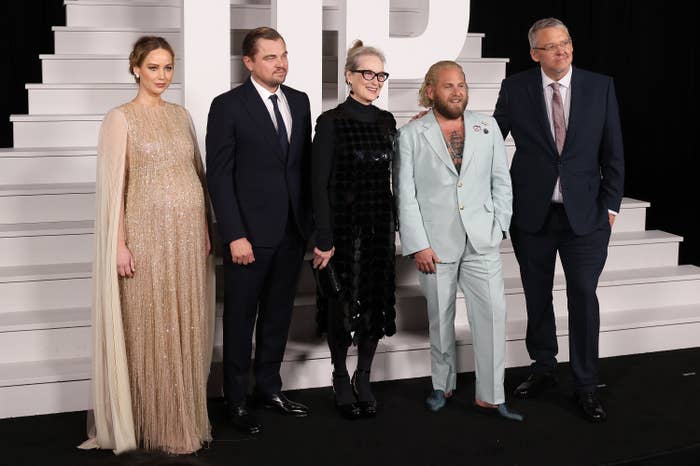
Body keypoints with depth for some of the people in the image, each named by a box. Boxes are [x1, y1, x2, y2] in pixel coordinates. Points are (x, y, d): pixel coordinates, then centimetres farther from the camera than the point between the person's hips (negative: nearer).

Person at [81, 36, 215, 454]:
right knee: (151, 327, 2)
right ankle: (156, 425, 13)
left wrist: (206, 229, 10)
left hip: (189, 231, 5)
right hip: (148, 231, -5)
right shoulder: (121, 119, -4)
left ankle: (187, 417, 21)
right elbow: (114, 186, -7)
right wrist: (120, 244, -12)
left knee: (187, 325, 9)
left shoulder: (181, 115, 12)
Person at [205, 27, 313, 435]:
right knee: (241, 317, 6)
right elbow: (220, 175, -11)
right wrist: (234, 235, -15)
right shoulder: (228, 106, -8)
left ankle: (269, 387, 28)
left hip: (294, 229, 5)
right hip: (251, 232, -5)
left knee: (279, 313, 14)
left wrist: (310, 217, 6)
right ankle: (237, 400, 17)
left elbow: (305, 163, 12)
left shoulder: (299, 101, 9)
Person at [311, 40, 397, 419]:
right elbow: (320, 184, -12)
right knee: (342, 303, 4)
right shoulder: (331, 122, -9)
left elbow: (391, 176, 13)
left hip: (380, 227, 5)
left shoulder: (386, 121, 8)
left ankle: (363, 379, 23)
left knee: (376, 302, 8)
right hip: (344, 227, -5)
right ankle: (341, 379, 22)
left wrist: (395, 225, 9)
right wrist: (324, 239, -16)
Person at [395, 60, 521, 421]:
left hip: (482, 242, 2)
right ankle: (443, 386, 27)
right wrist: (418, 245, -8)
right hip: (435, 243, -2)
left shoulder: (487, 128, 8)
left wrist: (498, 227, 1)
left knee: (493, 313, -4)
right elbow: (405, 195, -3)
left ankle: (490, 397, 5)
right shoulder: (411, 135, 0)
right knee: (440, 318, 9)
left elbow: (501, 182, 11)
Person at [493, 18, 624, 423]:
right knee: (537, 297, 11)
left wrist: (610, 205, -2)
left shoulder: (601, 87, 0)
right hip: (531, 213, 1)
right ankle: (544, 369, 28)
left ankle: (587, 385, 12)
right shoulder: (515, 89, -2)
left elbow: (613, 152, 2)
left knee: (584, 296, 0)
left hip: (585, 212, -1)